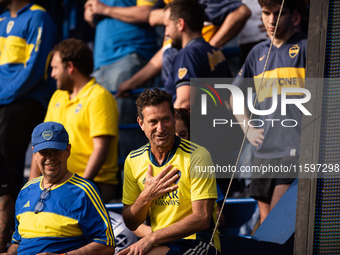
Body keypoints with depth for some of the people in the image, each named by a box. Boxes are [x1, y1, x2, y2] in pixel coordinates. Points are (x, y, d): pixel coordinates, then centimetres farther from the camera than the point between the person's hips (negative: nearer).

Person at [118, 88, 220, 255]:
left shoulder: (197, 156, -9)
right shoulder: (133, 160, 6)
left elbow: (202, 219, -16)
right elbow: (131, 224, 10)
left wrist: (151, 238, -22)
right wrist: (147, 196, -9)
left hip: (197, 242, -5)